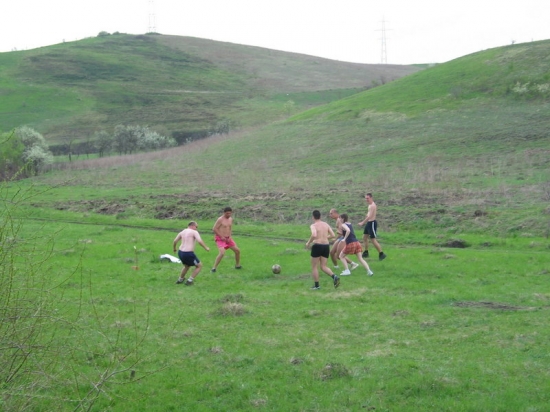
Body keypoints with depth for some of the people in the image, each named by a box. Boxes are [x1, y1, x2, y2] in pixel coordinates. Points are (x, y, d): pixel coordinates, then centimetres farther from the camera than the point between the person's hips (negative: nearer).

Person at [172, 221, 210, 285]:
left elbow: (175, 241, 13)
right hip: (188, 254, -7)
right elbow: (200, 241, -17)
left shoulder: (182, 232, 14)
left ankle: (180, 280, 45)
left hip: (180, 252, 7)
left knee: (187, 266, 35)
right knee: (199, 266, 13)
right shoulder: (194, 232, -4)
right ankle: (189, 281, 11)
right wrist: (206, 248, -5)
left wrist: (174, 248, 31)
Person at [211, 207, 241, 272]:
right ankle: (214, 268, -17)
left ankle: (237, 265, 29)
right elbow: (214, 229, -17)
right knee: (222, 253, -26)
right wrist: (221, 237, -18)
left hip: (228, 238, 8)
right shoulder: (220, 219, -15)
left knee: (237, 250, 9)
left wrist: (229, 237, 1)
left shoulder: (231, 219, 8)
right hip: (220, 239, -8)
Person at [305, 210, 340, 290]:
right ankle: (334, 277, -13)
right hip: (326, 246, 5)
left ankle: (316, 285, 11)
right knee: (323, 266, 12)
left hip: (317, 246, -5)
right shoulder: (326, 224, 10)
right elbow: (333, 235, 6)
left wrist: (308, 243, -10)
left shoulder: (313, 225, -7)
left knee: (314, 267, 10)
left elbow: (314, 235, -25)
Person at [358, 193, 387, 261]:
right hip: (369, 223, 11)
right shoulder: (370, 204, 11)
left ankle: (381, 254, -1)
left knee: (373, 240, -7)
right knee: (365, 237, 18)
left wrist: (362, 223, -27)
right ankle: (366, 253, 29)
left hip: (372, 223, -11)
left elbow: (369, 216, -28)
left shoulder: (372, 205, -21)